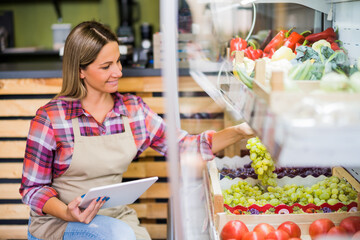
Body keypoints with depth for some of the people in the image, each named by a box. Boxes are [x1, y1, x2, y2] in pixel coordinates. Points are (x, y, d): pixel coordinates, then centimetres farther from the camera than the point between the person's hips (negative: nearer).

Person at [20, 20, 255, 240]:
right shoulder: (50, 118, -13)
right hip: (57, 220, -4)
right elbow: (33, 188, -7)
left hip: (115, 216, 4)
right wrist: (67, 213, -26)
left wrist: (238, 131, -13)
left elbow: (186, 147, 0)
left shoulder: (133, 110, 0)